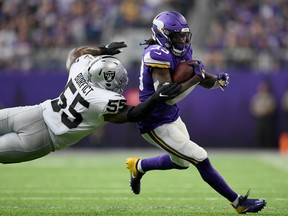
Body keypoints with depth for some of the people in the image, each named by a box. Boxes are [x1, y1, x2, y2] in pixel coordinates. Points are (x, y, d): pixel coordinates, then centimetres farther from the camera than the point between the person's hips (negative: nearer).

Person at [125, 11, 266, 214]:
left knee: (181, 162, 28)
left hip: (172, 117, 10)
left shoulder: (182, 53, 4)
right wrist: (196, 78, -27)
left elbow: (206, 81, 10)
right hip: (156, 125, -10)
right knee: (201, 160, -8)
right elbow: (168, 96, -29)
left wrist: (218, 80, -12)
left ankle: (138, 166, 46)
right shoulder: (158, 55, -24)